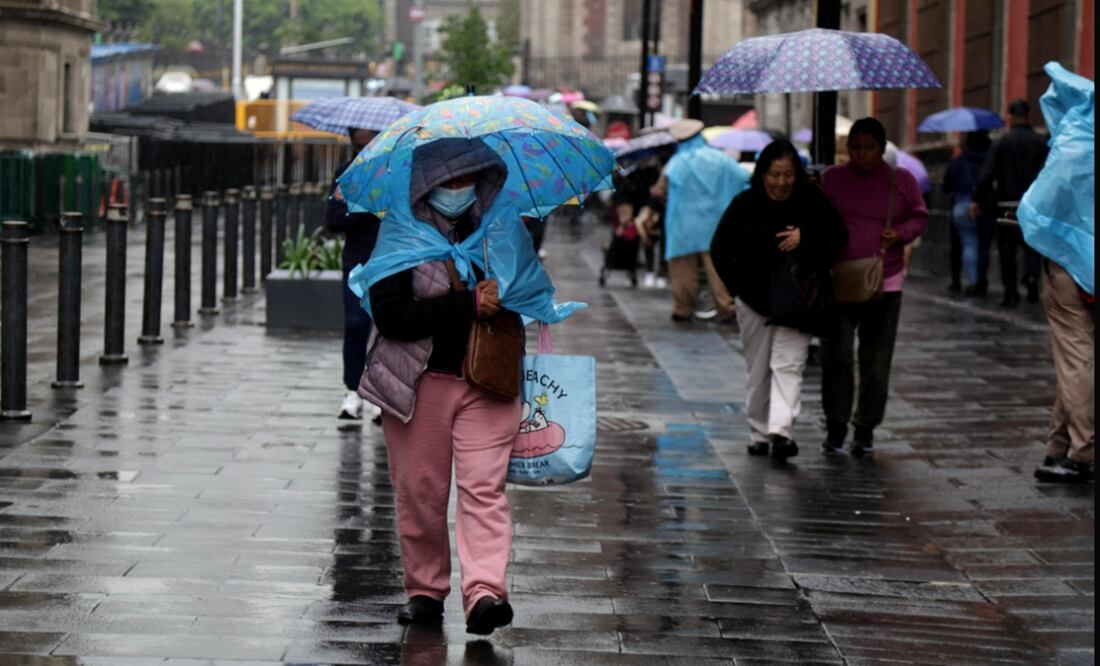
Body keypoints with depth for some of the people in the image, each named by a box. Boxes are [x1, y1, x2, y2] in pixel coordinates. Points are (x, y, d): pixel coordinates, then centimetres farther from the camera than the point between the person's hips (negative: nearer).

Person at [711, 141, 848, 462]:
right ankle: (760, 433, 20)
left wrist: (805, 238, -17)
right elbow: (720, 248, 5)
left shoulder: (811, 201, -3)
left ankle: (781, 430, -23)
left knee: (788, 364, -13)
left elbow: (839, 236, -2)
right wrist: (737, 286, -3)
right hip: (755, 302, 2)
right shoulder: (744, 204, -2)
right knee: (758, 371, 9)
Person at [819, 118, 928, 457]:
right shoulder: (831, 179, 5)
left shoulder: (902, 180, 5)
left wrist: (901, 234, -9)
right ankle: (836, 424, 10)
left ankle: (866, 428, 15)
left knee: (876, 361, 4)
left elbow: (919, 217, 13)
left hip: (885, 282, 1)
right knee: (836, 356, -4)